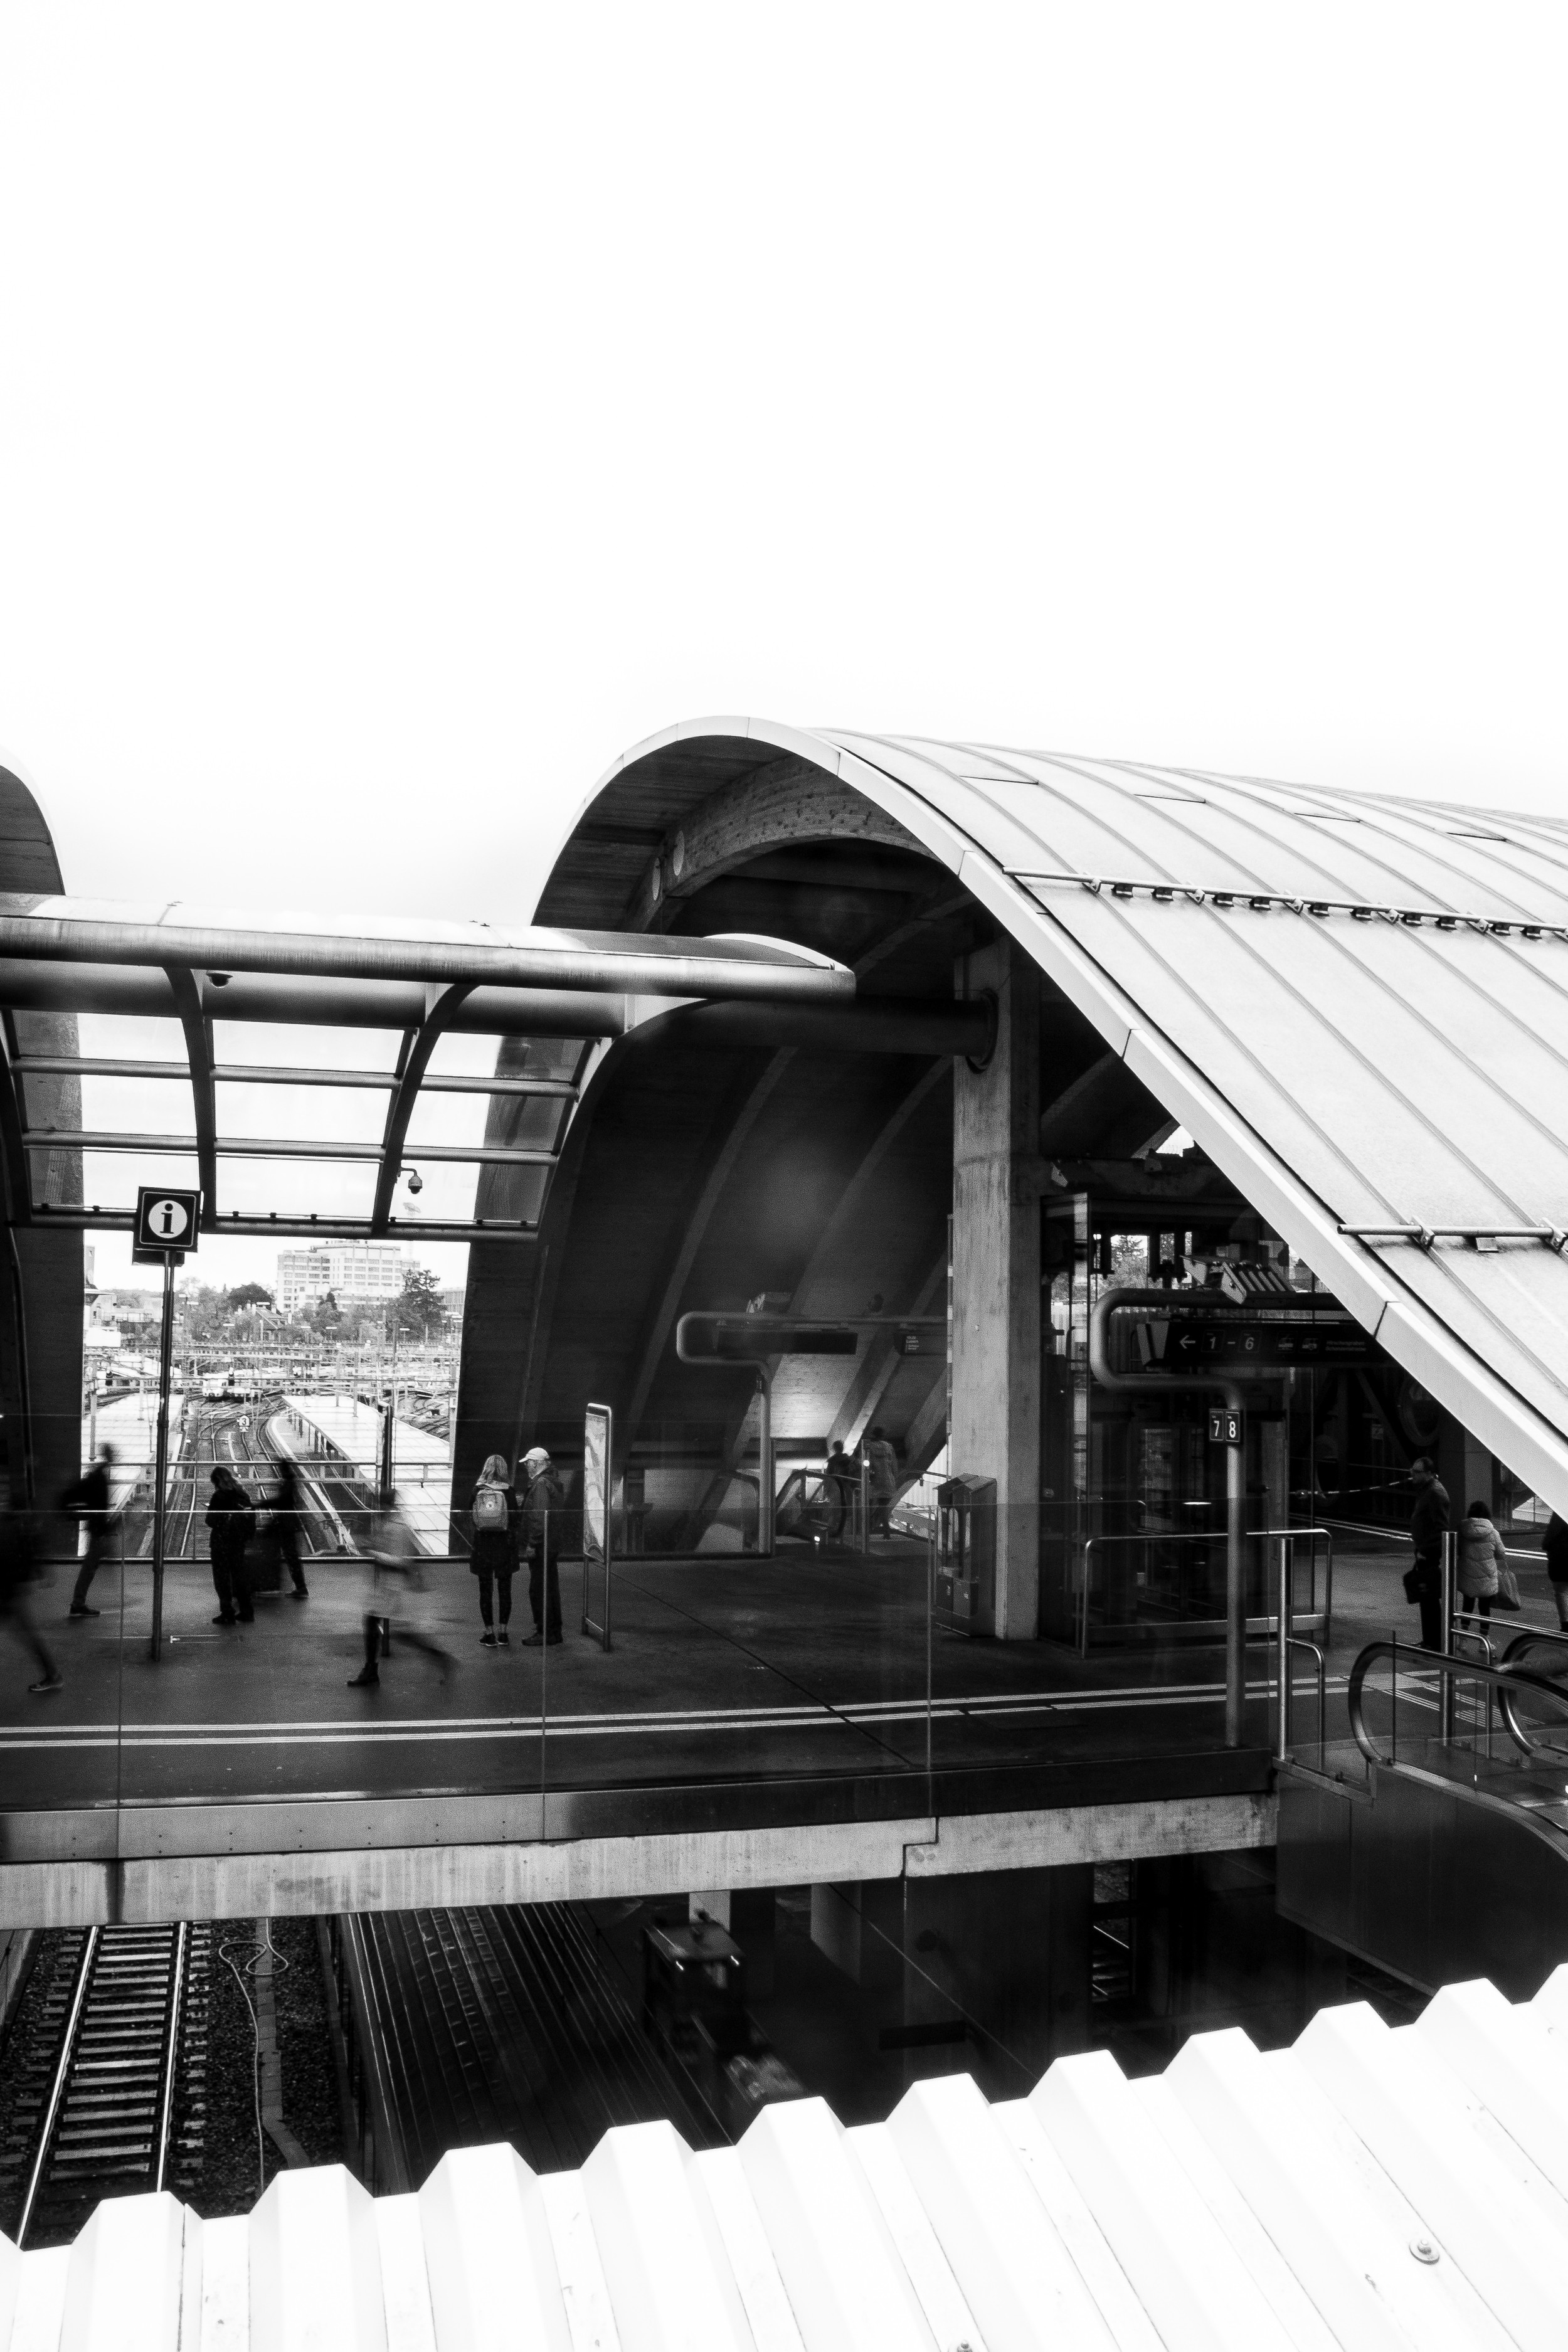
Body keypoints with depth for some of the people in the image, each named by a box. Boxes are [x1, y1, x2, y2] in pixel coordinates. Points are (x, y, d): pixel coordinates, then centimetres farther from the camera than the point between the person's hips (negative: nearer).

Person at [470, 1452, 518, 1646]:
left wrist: (475, 1546, 10)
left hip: (482, 1547, 1)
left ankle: (489, 1633, 7)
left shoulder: (477, 1490, -3)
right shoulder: (509, 1491, -7)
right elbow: (515, 1520, -5)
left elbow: (472, 1519, 0)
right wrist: (514, 1547, 3)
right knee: (505, 1590, 8)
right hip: (504, 1547, -1)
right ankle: (503, 1632, 10)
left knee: (485, 1591, 7)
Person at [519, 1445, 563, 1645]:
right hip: (552, 1544, 10)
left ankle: (544, 1632, -3)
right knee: (550, 1587, 15)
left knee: (538, 1589, -5)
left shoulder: (541, 1484, -16)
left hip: (541, 1546, -10)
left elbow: (540, 1516, -22)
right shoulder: (553, 1482, 15)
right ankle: (554, 1631, 21)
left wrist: (533, 1544, -21)